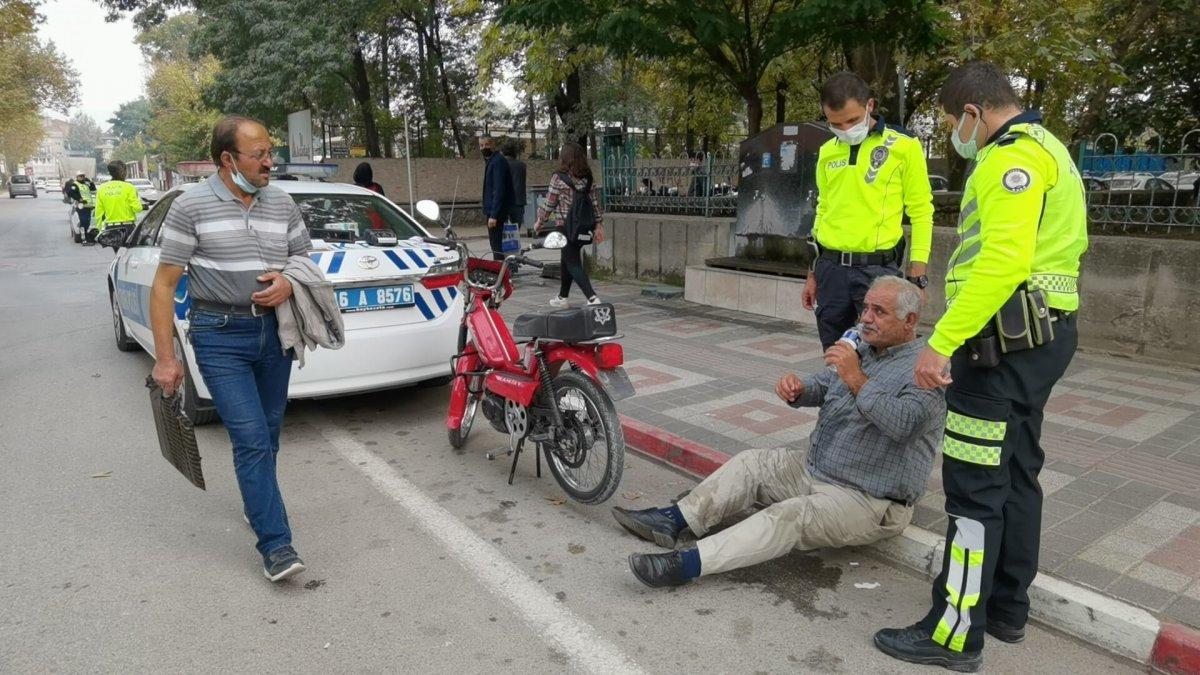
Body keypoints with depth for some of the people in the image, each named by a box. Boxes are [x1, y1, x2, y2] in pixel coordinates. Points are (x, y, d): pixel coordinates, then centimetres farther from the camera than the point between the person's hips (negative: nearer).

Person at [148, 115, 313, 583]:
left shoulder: (282, 203, 7)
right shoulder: (190, 207, -6)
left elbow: (305, 260, 17)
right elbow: (164, 285, -4)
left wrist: (289, 284, -8)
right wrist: (165, 359, -7)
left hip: (274, 329, 5)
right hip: (220, 336, -4)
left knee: (268, 432, 15)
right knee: (251, 438, -11)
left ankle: (256, 503, 39)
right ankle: (276, 545, -6)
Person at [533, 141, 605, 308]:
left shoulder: (558, 178, -12)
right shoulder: (587, 177, 4)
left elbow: (549, 203, -7)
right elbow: (595, 202, 5)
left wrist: (538, 221, 7)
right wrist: (599, 225, 10)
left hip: (566, 226, -6)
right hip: (584, 227, 6)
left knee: (573, 264, -3)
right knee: (567, 259, 21)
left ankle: (592, 298, -18)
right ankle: (562, 297, 32)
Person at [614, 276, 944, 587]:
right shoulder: (863, 349, 11)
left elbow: (903, 424, -32)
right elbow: (821, 387, 9)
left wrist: (857, 380, -35)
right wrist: (797, 388, -14)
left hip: (870, 501, -9)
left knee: (790, 517, -29)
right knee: (751, 463, 0)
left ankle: (688, 565, -38)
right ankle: (672, 520, -5)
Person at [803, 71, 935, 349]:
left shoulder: (905, 146, -3)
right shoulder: (827, 152, 10)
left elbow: (921, 213, -2)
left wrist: (917, 276, -7)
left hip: (877, 268, -4)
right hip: (830, 268, 4)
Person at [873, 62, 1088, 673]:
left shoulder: (1013, 156, -13)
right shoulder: (1046, 148, 20)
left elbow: (1003, 262, -26)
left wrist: (943, 342, -28)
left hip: (1005, 343, -11)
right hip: (1040, 334, 11)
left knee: (975, 487, -6)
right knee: (1016, 474, 16)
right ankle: (1007, 608, 28)